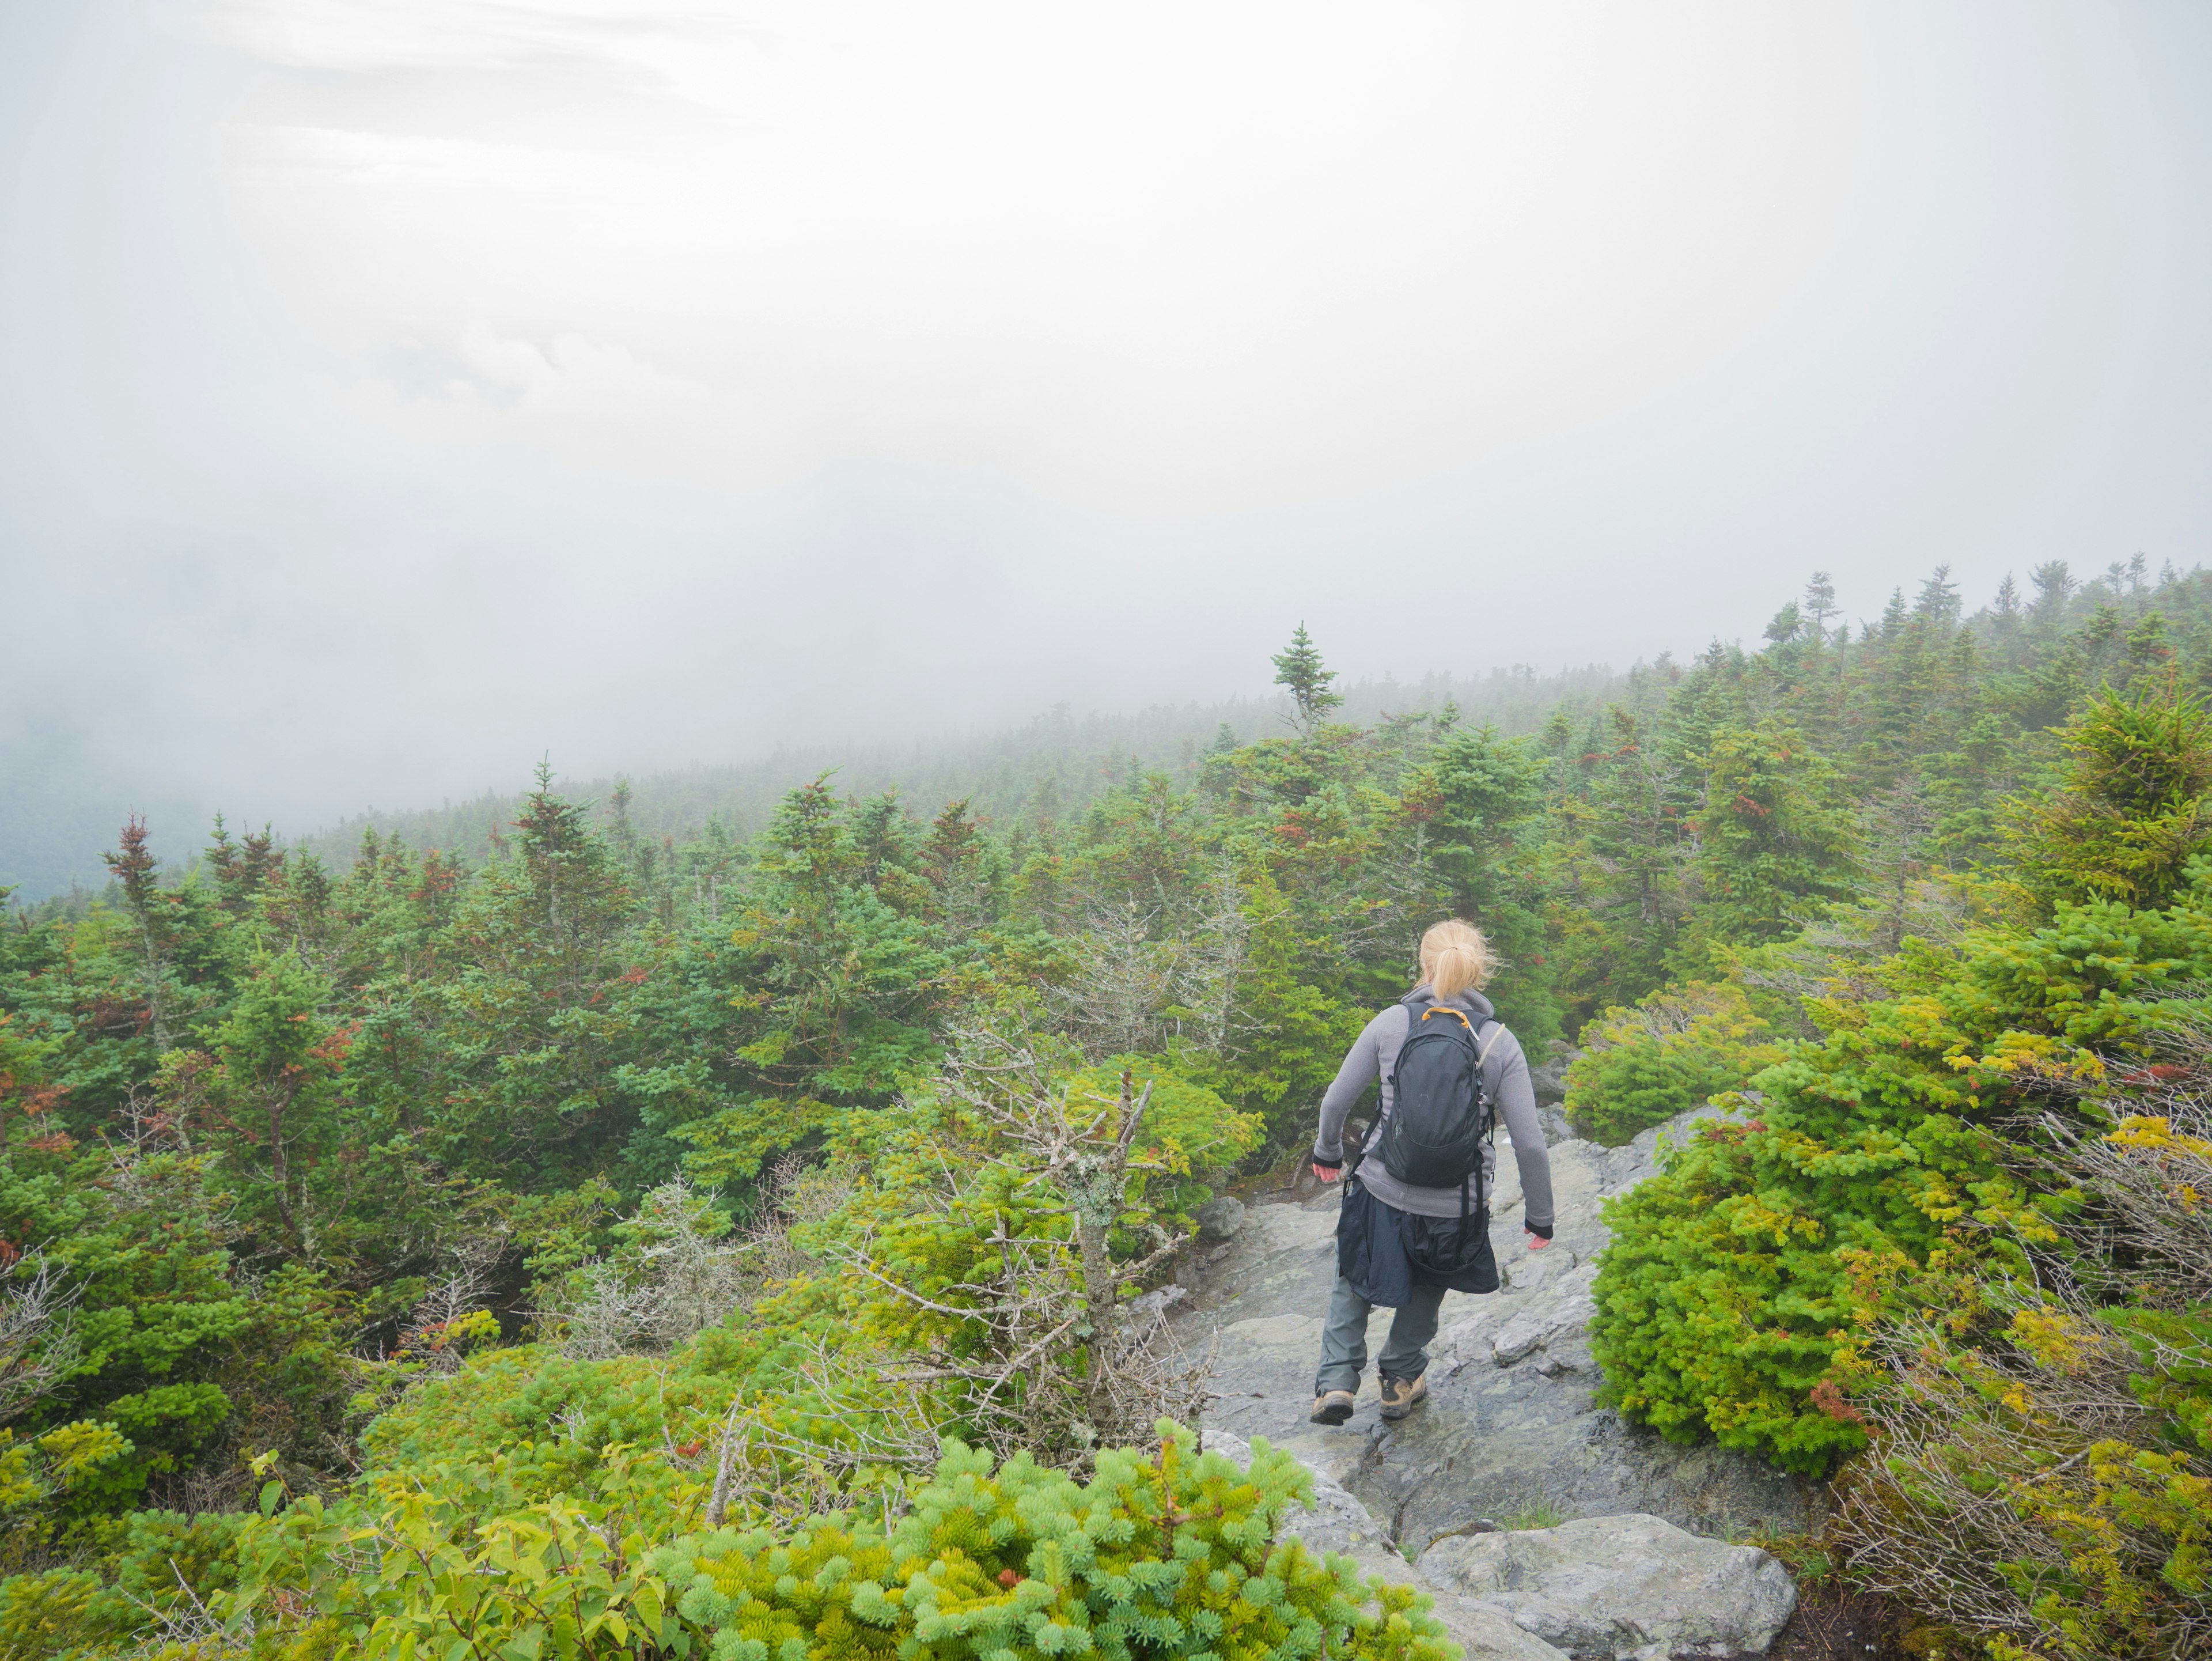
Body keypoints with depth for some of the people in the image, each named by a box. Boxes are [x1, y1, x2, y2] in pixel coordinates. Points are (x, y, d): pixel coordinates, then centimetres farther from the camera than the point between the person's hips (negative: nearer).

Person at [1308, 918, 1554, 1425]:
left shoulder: (1390, 1023, -9)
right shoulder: (1500, 1042, -9)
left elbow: (1336, 1102, -2)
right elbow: (1530, 1143, -8)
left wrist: (1327, 1153, 18)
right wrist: (1540, 1216, 6)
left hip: (1382, 1193, -1)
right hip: (1457, 1208, 1)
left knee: (1355, 1281, 28)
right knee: (1427, 1289, 32)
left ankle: (1337, 1381, 18)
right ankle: (1401, 1380, 45)